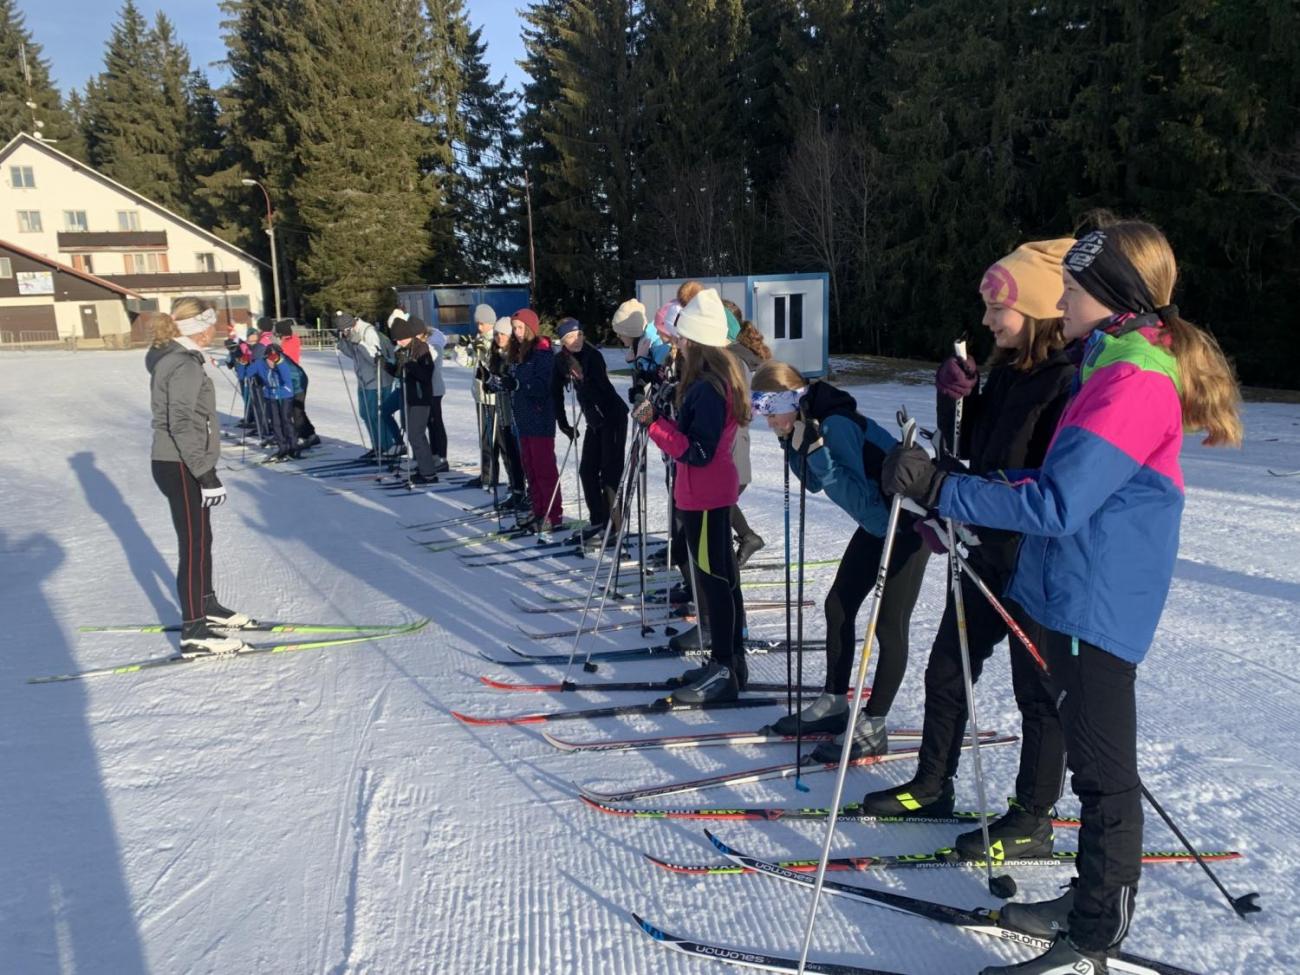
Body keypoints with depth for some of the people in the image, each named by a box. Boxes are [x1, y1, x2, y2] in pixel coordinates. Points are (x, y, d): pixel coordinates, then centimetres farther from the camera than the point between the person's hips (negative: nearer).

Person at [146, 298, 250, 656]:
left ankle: (206, 605, 36)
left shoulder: (173, 358, 12)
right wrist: (206, 474, -25)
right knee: (194, 546, -4)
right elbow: (181, 425, -25)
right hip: (182, 468, -10)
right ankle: (193, 630, 3)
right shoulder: (184, 365, -19)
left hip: (181, 463, 10)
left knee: (201, 540, 21)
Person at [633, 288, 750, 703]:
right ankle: (728, 661, 26)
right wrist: (659, 418, 4)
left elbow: (698, 451, -24)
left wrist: (654, 423, -23)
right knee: (720, 576, 15)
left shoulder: (707, 388, -22)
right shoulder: (717, 377, 9)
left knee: (713, 579, -4)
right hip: (709, 492, 10)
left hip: (705, 496, -10)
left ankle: (724, 672, 5)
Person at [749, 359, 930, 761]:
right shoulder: (808, 423, -2)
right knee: (838, 606, 12)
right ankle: (834, 704, 24)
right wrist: (792, 445, -6)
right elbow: (815, 484, 7)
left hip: (909, 524, -10)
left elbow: (858, 497, -33)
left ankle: (872, 727, 7)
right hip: (876, 521, 10)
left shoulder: (836, 425, -29)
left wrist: (816, 451, -40)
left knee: (889, 625, -4)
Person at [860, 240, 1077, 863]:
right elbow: (969, 452, 12)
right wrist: (957, 396, -3)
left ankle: (1033, 820, 23)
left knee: (1038, 690, 7)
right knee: (946, 668, 16)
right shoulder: (1006, 373, 9)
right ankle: (932, 786, 33)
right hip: (988, 552, 9)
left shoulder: (1069, 382, -18)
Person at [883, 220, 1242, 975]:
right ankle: (1096, 904, 37)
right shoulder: (1117, 365, 13)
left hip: (1097, 602, -10)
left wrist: (940, 487, -24)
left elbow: (1058, 503, -26)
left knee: (1103, 772, 1)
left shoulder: (1135, 381, -19)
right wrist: (960, 508, 11)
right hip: (1073, 593, 10)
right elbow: (1062, 477, 17)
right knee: (1093, 762, 20)